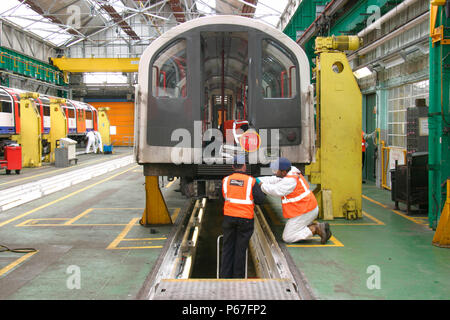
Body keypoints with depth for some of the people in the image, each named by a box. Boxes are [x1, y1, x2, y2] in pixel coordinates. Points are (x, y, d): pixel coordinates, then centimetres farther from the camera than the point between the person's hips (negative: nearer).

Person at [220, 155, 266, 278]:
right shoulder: (251, 181, -9)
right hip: (245, 219, -2)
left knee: (228, 247, 11)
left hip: (229, 217, 2)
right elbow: (260, 200, -9)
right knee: (240, 248, 7)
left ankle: (225, 275, 12)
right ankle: (238, 276, 14)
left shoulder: (226, 180, 0)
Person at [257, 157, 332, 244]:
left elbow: (276, 191, -29)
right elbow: (274, 180, 10)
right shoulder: (291, 173, 6)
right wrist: (258, 180, 1)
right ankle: (319, 226, 8)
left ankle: (315, 229, -8)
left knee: (287, 238, -1)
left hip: (304, 213, -10)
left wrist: (261, 185, -16)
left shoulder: (290, 180, -24)